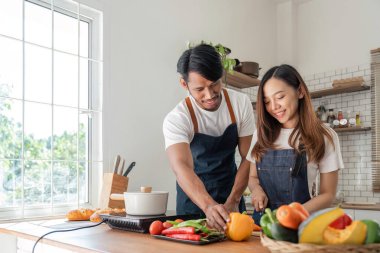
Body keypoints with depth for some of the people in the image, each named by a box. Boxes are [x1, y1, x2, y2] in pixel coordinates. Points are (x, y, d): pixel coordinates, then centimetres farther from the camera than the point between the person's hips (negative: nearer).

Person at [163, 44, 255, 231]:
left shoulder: (240, 103, -14)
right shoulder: (176, 119, -24)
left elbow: (248, 157, -10)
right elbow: (182, 167, -38)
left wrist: (232, 201, -21)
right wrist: (209, 206, -54)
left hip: (231, 191, 3)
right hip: (194, 195, -2)